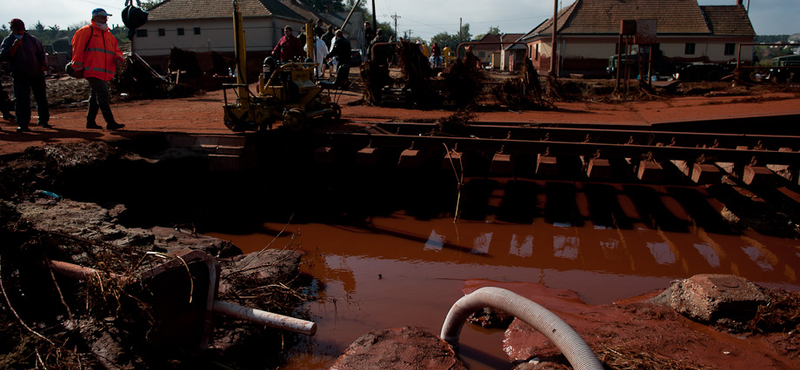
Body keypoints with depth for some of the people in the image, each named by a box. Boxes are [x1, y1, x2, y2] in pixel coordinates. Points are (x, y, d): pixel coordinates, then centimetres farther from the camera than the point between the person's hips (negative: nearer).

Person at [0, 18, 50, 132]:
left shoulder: (32, 39, 5)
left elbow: (41, 52, 16)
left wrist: (43, 65, 6)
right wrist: (14, 46, -23)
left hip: (36, 73, 2)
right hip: (19, 76, -2)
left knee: (41, 97, 8)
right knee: (21, 100, -8)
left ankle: (43, 120, 23)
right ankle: (22, 124, -3)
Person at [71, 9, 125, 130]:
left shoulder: (109, 35, 22)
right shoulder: (87, 31, 1)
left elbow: (116, 50, 22)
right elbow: (78, 48, -3)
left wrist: (118, 58, -3)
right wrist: (78, 68, -6)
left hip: (105, 73, 8)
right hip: (93, 70, -8)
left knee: (95, 97, 14)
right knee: (103, 96, -15)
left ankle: (90, 122, 24)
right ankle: (110, 122, -17)